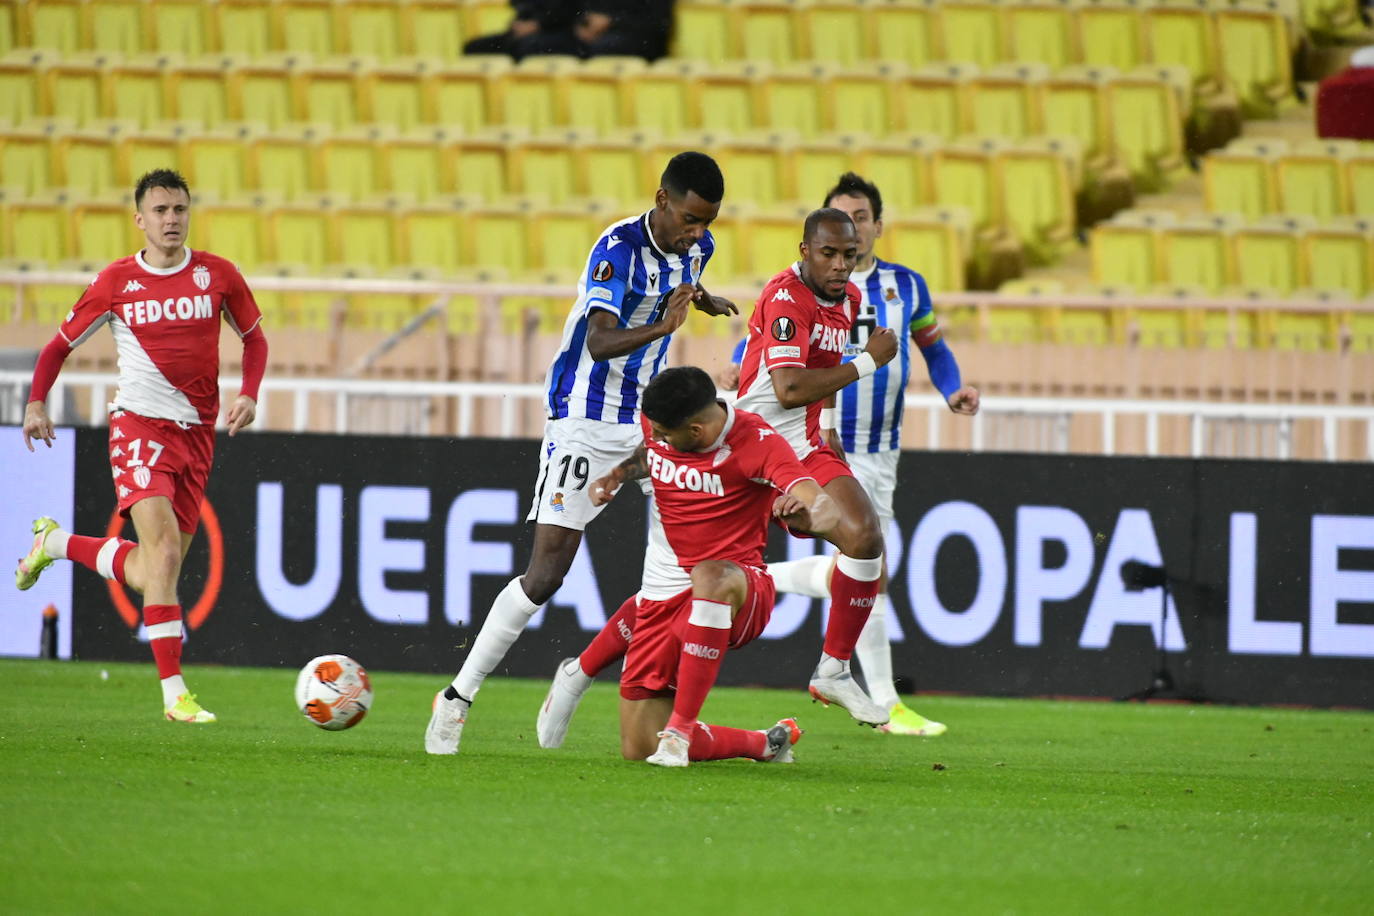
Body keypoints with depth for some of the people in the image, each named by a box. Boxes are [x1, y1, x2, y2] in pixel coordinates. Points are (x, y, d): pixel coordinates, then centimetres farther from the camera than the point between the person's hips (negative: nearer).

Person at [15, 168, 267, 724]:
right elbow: (60, 345, 10)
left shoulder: (217, 276, 4)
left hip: (197, 432, 4)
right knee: (164, 546, -21)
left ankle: (55, 543, 35)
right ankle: (174, 694, -21)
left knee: (150, 574, 7)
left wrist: (249, 394, -1)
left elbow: (254, 338, 17)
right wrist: (37, 402, -5)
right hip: (139, 423, -4)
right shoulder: (116, 283, -1)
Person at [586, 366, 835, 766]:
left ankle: (680, 729, -39)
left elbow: (828, 511, -28)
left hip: (738, 589, -6)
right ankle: (767, 743, 25)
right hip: (663, 595, 6)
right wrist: (618, 474, 5)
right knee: (637, 748, 0)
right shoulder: (657, 422, -2)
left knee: (711, 576, -46)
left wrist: (805, 512, -51)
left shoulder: (757, 444, -18)